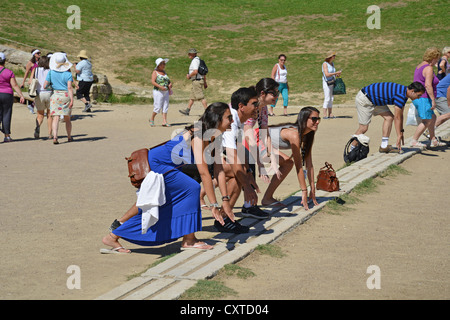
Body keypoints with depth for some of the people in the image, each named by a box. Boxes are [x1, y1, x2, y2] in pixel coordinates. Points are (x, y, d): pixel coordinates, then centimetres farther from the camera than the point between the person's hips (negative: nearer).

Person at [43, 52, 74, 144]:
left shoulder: (51, 72, -1)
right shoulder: (68, 73, -5)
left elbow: (45, 86, 0)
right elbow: (69, 87, -14)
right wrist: (72, 100, -16)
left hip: (55, 95, 0)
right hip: (66, 95, 0)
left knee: (55, 118, -5)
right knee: (67, 118, 14)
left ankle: (55, 137, -21)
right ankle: (69, 137, 25)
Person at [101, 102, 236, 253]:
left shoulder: (214, 138, 2)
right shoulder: (198, 135, -25)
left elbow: (219, 170, 3)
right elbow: (204, 173, -29)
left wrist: (225, 201, -4)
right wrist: (214, 205, -28)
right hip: (154, 164, -10)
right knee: (191, 188, -15)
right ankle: (189, 240, -7)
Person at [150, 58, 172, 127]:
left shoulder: (164, 72, 16)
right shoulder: (155, 72, -4)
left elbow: (169, 80, 25)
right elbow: (153, 82, -15)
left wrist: (170, 84, 3)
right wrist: (160, 87, -25)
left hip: (166, 92, 7)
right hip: (158, 92, -7)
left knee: (165, 107, 0)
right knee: (158, 107, -7)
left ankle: (164, 122, 0)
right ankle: (152, 119, 14)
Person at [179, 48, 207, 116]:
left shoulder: (195, 61, -15)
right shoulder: (198, 60, 17)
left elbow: (195, 71, -28)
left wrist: (189, 75, -11)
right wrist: (205, 82, 22)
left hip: (197, 81, -11)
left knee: (201, 97, -9)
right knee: (192, 97, 14)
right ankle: (187, 110, 19)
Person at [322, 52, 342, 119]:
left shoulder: (332, 63, 13)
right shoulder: (325, 64, -11)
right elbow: (327, 74, -21)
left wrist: (337, 74, 3)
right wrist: (336, 73, -19)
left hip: (332, 82, 8)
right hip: (326, 82, -8)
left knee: (331, 99, 6)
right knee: (327, 99, -10)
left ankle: (330, 114, 9)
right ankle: (325, 115, -8)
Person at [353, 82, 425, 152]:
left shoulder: (404, 93, 5)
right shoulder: (401, 95, -25)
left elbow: (400, 115, 13)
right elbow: (397, 118, -20)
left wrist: (401, 132, 16)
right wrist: (399, 135, -15)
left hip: (373, 99, 10)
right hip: (364, 99, -10)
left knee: (389, 117, 2)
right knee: (364, 127, -9)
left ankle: (384, 146, 2)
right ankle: (352, 148, 5)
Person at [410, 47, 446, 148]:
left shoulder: (419, 66, 15)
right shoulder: (428, 68, -16)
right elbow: (428, 85, -25)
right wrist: (433, 100, -23)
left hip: (417, 97, 10)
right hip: (424, 98, -10)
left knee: (432, 117, 17)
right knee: (426, 121, -5)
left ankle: (433, 140, 22)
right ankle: (414, 141, -4)